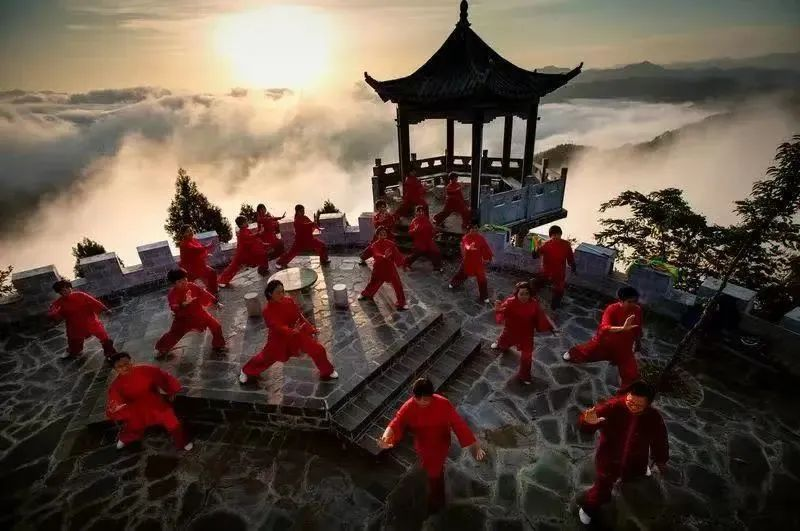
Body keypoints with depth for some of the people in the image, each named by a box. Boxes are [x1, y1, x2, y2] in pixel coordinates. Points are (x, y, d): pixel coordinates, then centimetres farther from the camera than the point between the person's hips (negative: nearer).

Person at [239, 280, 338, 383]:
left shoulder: (289, 300, -12)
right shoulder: (267, 310, -23)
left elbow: (299, 315, -3)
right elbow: (277, 327, -33)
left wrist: (311, 329, -9)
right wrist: (292, 331, -50)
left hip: (297, 333, 3)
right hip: (279, 338, -3)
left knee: (318, 350, 0)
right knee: (266, 357, 13)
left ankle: (327, 372, 26)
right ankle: (246, 371, 46)